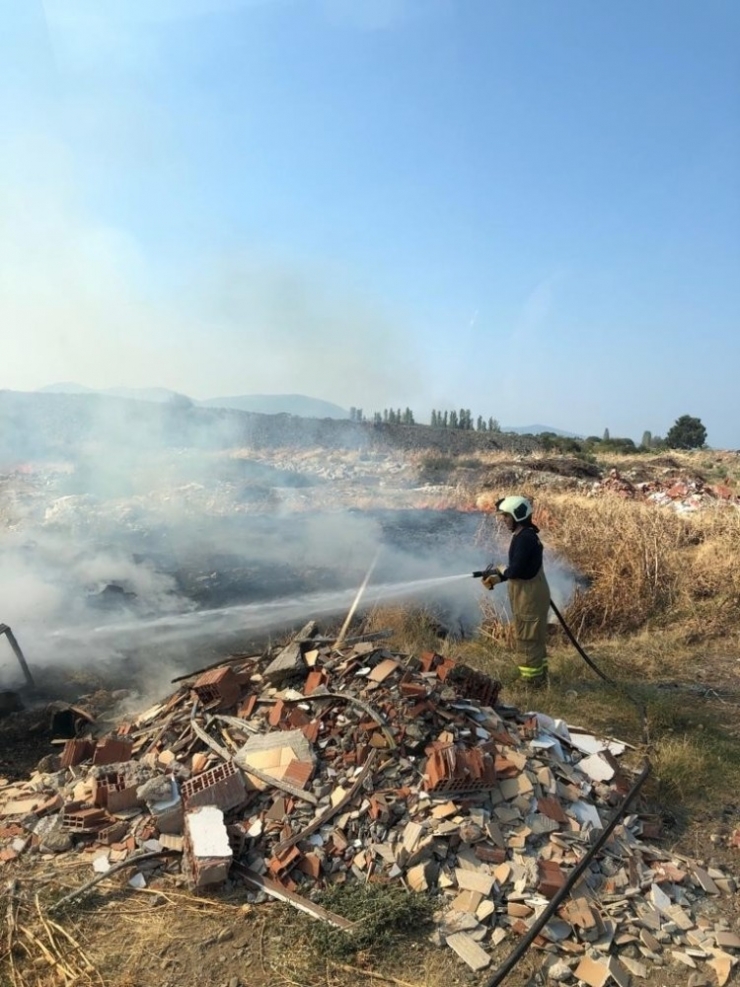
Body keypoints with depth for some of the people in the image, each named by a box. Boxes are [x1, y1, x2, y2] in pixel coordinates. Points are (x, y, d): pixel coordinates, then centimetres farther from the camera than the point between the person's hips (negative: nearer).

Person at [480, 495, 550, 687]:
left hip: (529, 595, -11)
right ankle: (539, 676, 33)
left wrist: (501, 571, -5)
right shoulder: (525, 535, 10)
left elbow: (516, 570, -26)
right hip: (530, 592, 11)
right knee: (535, 638, 20)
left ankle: (532, 680, 11)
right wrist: (497, 578, 4)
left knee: (527, 638, 0)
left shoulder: (525, 538, -23)